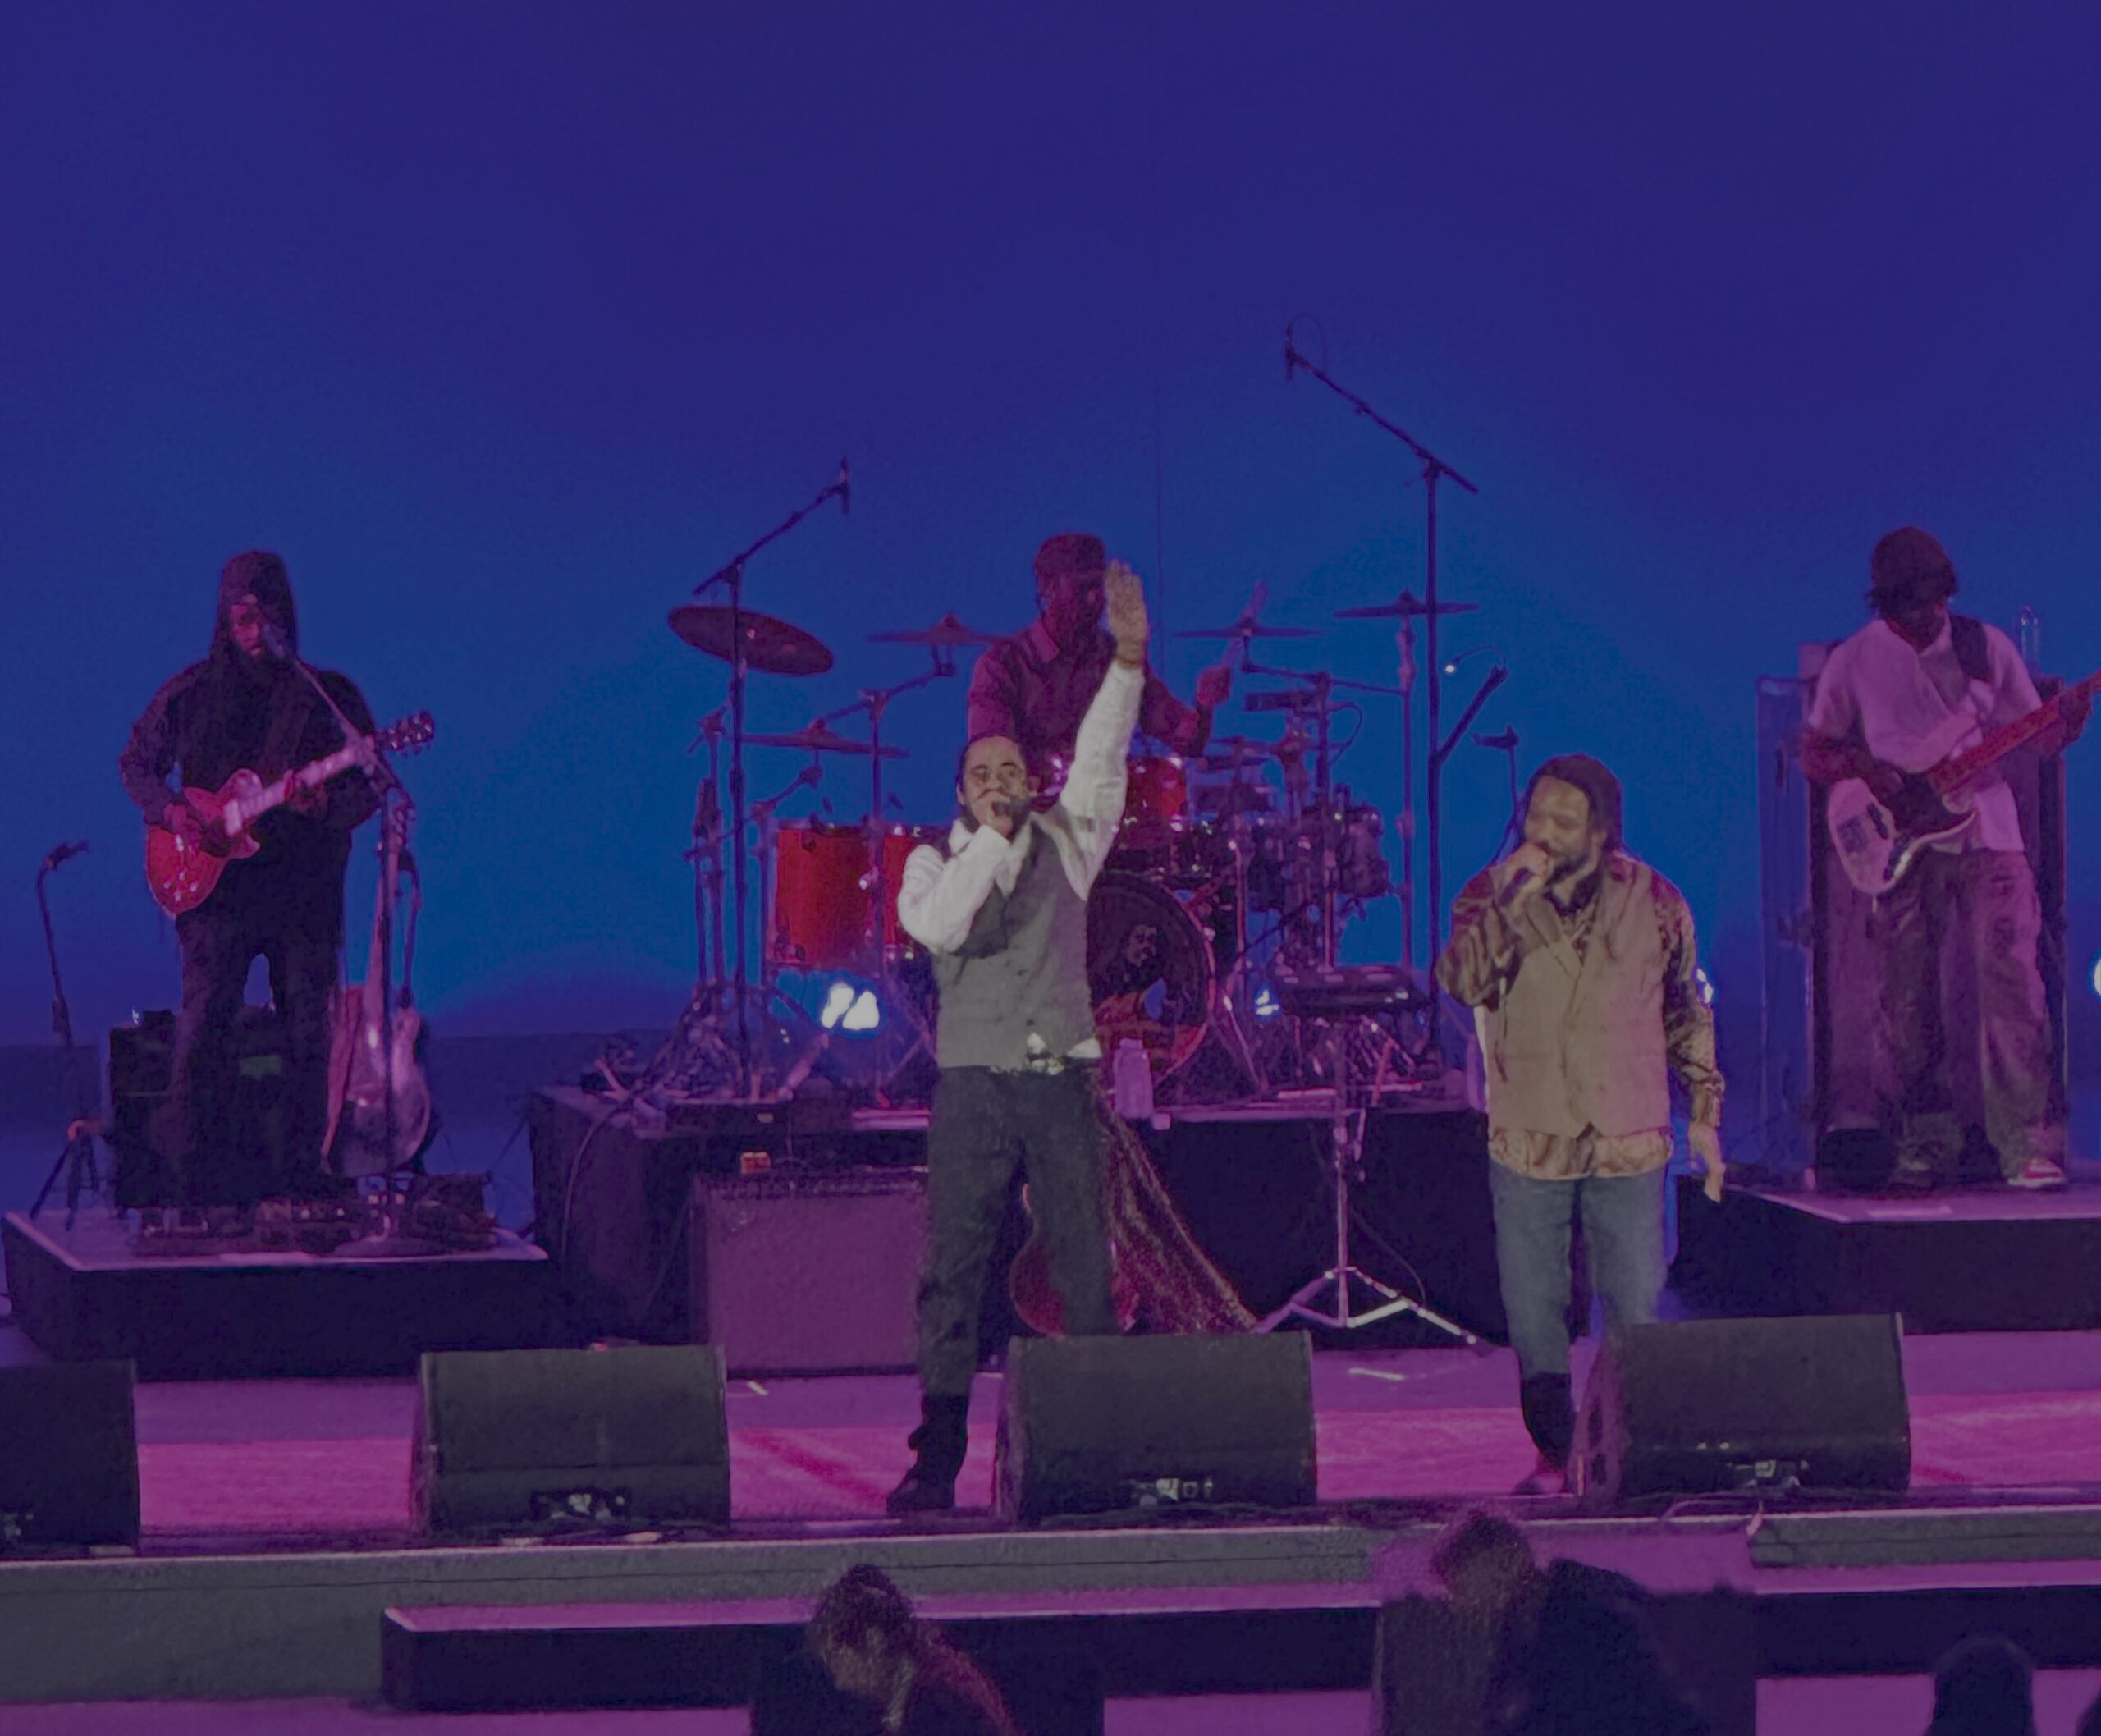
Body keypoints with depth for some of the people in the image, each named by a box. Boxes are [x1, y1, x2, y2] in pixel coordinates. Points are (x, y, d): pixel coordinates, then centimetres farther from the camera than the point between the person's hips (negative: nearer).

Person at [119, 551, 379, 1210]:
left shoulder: (329, 697, 5)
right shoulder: (190, 695, 5)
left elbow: (371, 785, 5)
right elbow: (135, 764, 15)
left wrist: (327, 803, -16)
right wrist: (170, 812, -5)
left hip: (306, 889, 1)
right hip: (218, 885, -1)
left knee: (308, 1033, 1)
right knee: (207, 1013, -12)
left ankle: (302, 1174, 8)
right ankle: (184, 1155, -6)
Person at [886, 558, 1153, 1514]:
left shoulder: (1065, 843, 11)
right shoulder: (934, 862, 7)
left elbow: (1099, 760, -4)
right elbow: (937, 926, -14)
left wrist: (1127, 660, -16)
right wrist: (990, 842, -11)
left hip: (1061, 1080, 1)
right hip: (973, 1083, -1)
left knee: (1085, 1265, 0)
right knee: (953, 1266, -4)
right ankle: (936, 1458, -3)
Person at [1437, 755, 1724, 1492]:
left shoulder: (1653, 903, 0)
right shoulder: (1492, 894, -3)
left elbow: (1687, 1015, 12)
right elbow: (1460, 980, -21)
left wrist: (1704, 1112, 10)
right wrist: (1509, 904, -32)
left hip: (1629, 1144, 0)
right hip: (1527, 1141, 0)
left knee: (1637, 1312, 1)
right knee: (1533, 1314, 5)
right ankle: (1553, 1453, 17)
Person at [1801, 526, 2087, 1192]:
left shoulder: (1986, 648, 6)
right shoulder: (1855, 662, 4)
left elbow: (2034, 735, 11)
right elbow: (1814, 755, 10)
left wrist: (2067, 725, -11)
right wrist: (1863, 769, -10)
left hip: (1986, 838, 0)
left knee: (2009, 984, -12)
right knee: (1910, 1005, -1)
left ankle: (2029, 1148, -14)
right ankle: (1925, 1153, 7)